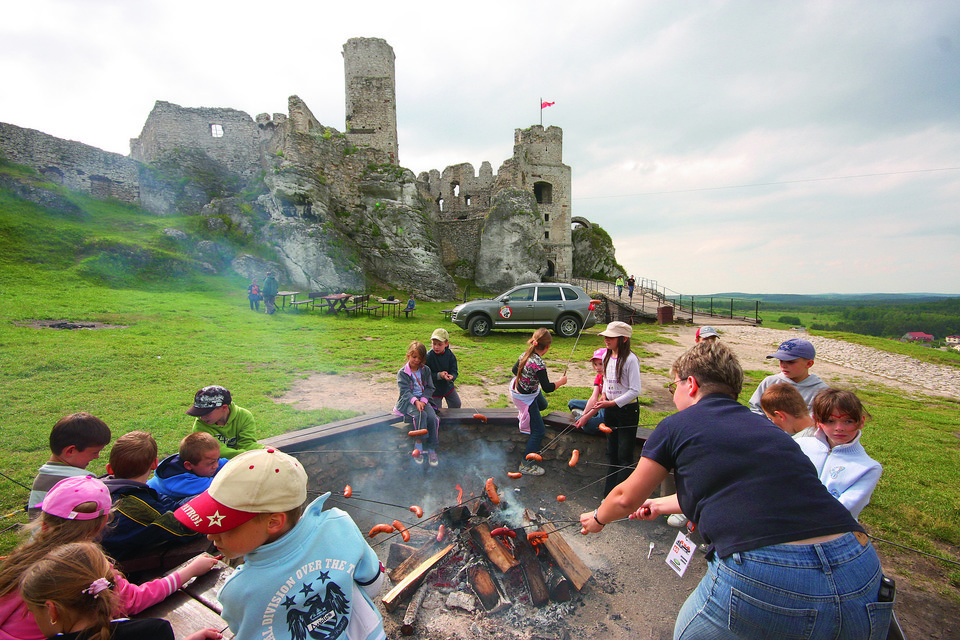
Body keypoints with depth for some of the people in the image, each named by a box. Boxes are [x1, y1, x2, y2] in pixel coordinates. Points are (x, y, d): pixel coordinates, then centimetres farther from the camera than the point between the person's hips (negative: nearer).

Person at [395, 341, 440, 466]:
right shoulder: (402, 373, -1)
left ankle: (432, 450, -13)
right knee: (421, 415, -33)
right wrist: (415, 401, -26)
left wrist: (423, 400, -11)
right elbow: (405, 391, -10)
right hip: (408, 401, -3)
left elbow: (430, 388, 7)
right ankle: (418, 446, -21)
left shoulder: (426, 370, 9)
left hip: (423, 399, 3)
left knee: (432, 417, -25)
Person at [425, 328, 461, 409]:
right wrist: (439, 375, -32)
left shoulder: (450, 355, -12)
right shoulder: (428, 356, -22)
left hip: (448, 386, 4)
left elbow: (454, 371, -10)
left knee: (456, 405, 19)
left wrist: (452, 376, -33)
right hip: (434, 389, -4)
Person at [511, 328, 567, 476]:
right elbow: (547, 388, -28)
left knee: (543, 405, 36)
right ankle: (526, 464, 8)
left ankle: (524, 415, 58)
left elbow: (515, 370, 8)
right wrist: (561, 382, -11)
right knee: (539, 431, 1)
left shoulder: (526, 354, -8)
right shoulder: (539, 363, -32)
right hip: (526, 398, -9)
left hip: (518, 388, 9)